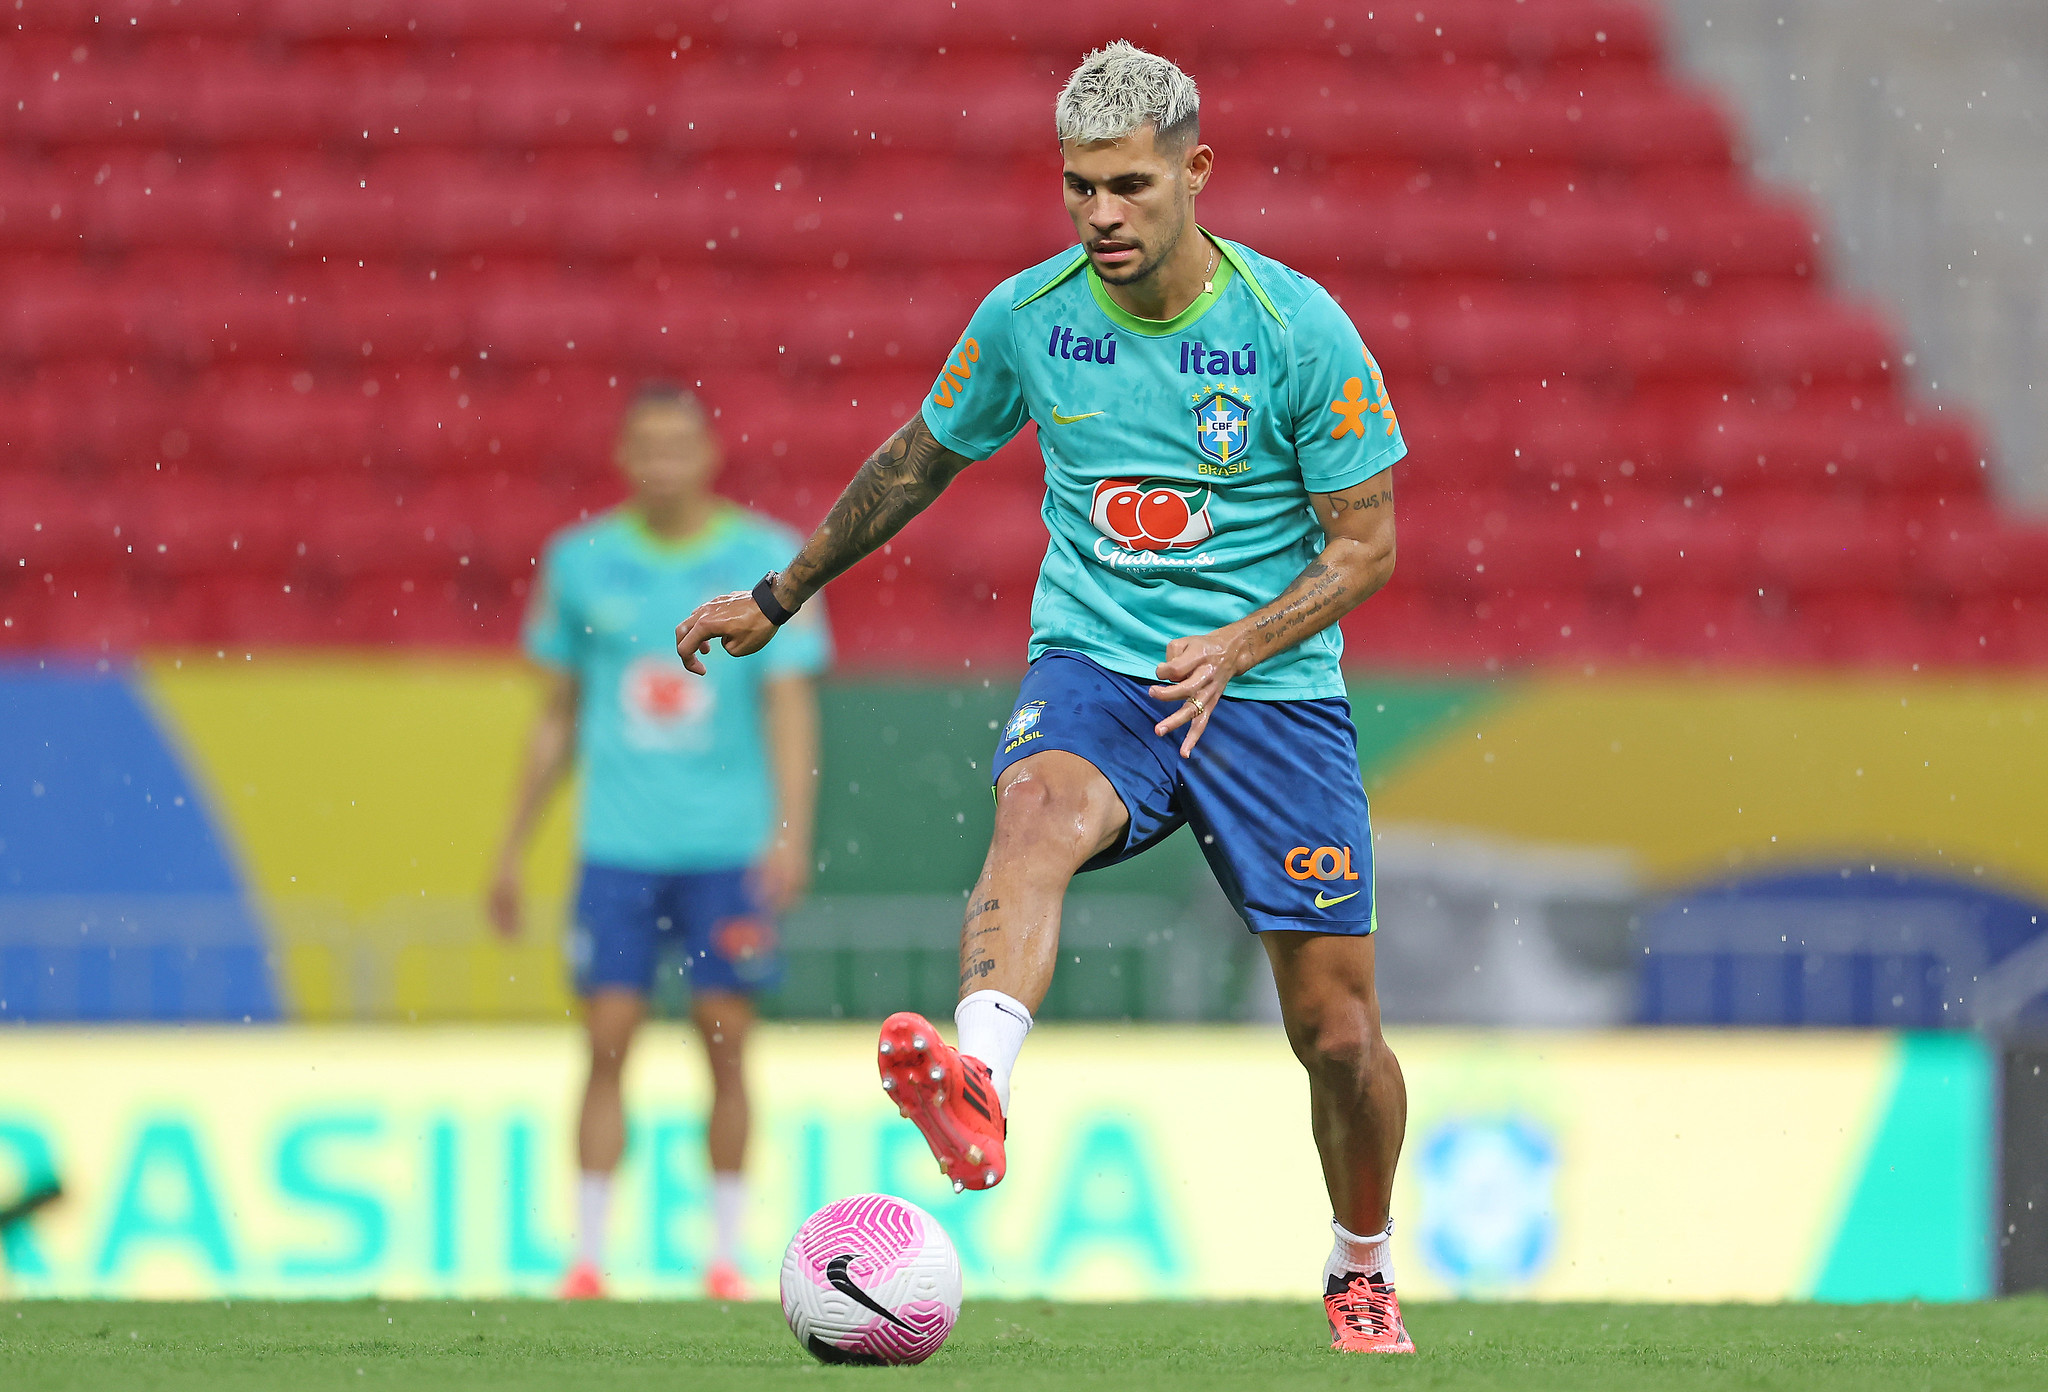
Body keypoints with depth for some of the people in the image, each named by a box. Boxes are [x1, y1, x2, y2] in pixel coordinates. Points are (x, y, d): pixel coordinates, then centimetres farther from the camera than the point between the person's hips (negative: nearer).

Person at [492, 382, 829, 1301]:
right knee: (607, 1044, -4)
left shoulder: (767, 559, 0)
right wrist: (513, 852, 14)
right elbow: (558, 716, 15)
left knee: (725, 1045, 1)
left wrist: (790, 831, -17)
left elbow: (790, 706, -5)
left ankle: (725, 1255, 9)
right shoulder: (581, 561, 7)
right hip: (618, 843, 1)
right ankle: (587, 1257, -1)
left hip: (729, 847, -1)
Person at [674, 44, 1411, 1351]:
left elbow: (1365, 544, -3)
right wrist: (779, 597, 24)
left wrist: (1237, 648, -19)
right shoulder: (1029, 315, 0)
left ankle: (1365, 1273, 29)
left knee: (1337, 1030, 0)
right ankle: (977, 1083, -65)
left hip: (1270, 691, 0)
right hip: (1092, 668, 1)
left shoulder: (1297, 327, -8)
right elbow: (919, 461, 18)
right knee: (1040, 811, -36)